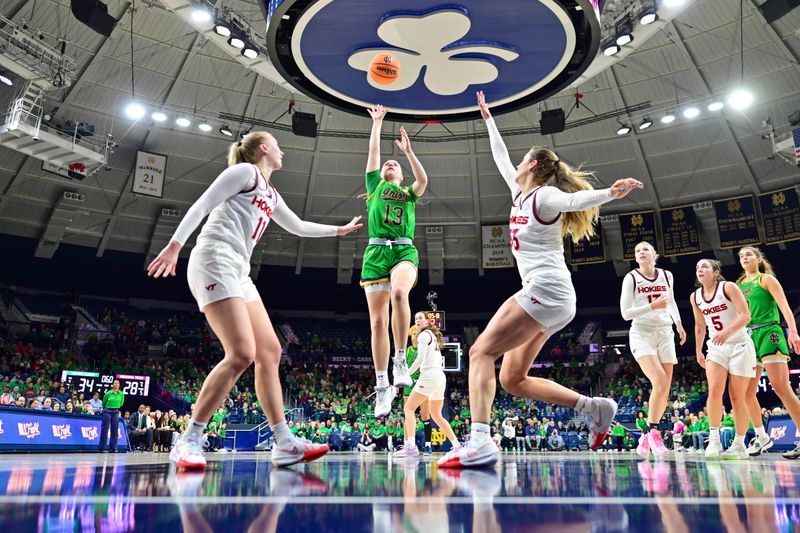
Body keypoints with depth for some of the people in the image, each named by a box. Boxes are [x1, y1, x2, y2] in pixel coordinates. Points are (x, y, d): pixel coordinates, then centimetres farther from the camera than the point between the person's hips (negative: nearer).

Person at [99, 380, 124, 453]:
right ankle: (102, 448, 5)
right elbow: (103, 403, 10)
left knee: (115, 429, 1)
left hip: (116, 412, 3)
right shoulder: (108, 393, -6)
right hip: (107, 411, -3)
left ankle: (113, 448, 6)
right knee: (105, 429, -2)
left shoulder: (121, 394, 1)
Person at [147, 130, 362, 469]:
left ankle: (284, 443, 3)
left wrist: (338, 229, 44)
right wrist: (175, 244, -17)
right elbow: (202, 205, -7)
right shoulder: (245, 171, 2)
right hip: (215, 261, -9)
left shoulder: (271, 195, 27)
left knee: (269, 352, 1)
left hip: (238, 271, 9)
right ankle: (188, 441, -10)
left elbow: (298, 227, 39)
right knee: (241, 354, -20)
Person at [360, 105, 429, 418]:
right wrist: (377, 122, 25)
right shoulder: (375, 185, 23)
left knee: (399, 293, -35)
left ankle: (401, 359, -23)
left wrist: (408, 152, -3)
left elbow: (423, 180, 1)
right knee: (378, 322, -4)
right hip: (376, 252, 1)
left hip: (405, 250, -1)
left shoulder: (409, 193, 22)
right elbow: (373, 152, 19)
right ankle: (382, 387, 2)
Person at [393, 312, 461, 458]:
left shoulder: (424, 335, -2)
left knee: (409, 407, -9)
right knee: (437, 416, 15)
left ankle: (411, 446, -22)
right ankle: (457, 446, 12)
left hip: (429, 375, -9)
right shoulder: (434, 336, 24)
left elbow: (420, 358, -13)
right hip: (441, 376, 9)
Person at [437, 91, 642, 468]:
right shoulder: (521, 193, 21)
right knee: (513, 380, 7)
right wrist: (488, 119, 43)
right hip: (548, 297, 9)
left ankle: (479, 443, -24)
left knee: (481, 352, -16)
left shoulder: (543, 196, -3)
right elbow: (500, 159, 34)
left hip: (546, 289, -9)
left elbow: (576, 199, -23)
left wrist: (609, 193, -43)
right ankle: (594, 407, 10)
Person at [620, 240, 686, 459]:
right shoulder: (631, 278, -4)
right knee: (660, 383, -23)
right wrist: (653, 306, -21)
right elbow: (625, 313, -11)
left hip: (665, 334, 5)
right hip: (642, 334, -5)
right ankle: (653, 431, -6)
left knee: (665, 391, 2)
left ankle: (646, 438, 16)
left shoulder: (666, 275, 8)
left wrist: (679, 324, 15)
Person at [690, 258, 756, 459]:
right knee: (714, 390, -17)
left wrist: (727, 331, -35)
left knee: (737, 397, 0)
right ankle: (714, 439, -11)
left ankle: (739, 445, 12)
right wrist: (698, 352, 16)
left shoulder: (728, 287, -10)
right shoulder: (695, 296, 5)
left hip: (740, 346, -3)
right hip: (716, 347, 3)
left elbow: (745, 315, -19)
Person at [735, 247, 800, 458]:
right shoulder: (738, 285, 18)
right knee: (747, 392, 3)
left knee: (781, 388, -12)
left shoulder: (766, 279, 3)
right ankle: (762, 437, 16)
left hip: (768, 334, -6)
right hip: (748, 337, 6)